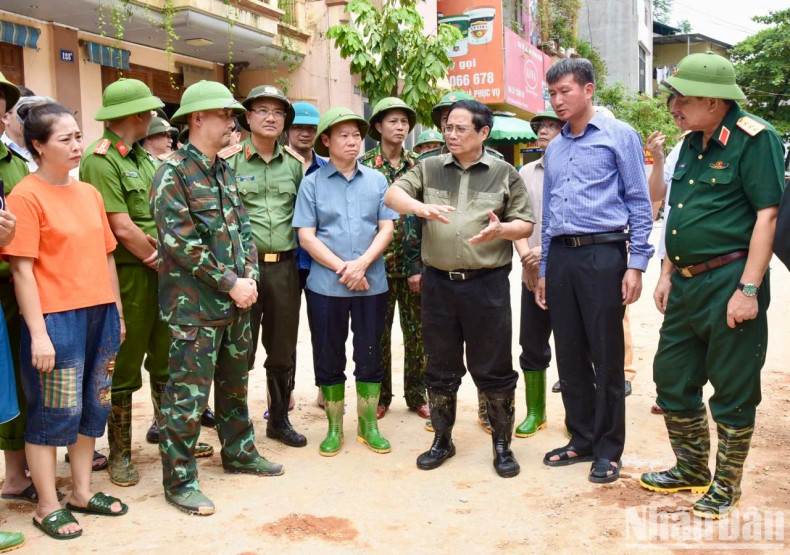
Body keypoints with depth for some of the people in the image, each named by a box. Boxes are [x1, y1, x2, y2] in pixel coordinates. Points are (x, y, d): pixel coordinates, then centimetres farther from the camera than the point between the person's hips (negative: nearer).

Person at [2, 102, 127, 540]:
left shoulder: (89, 192, 11)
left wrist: (117, 313, 14)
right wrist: (38, 334, -16)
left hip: (99, 314, 7)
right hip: (56, 318, -7)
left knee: (92, 405, 14)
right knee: (54, 411, 3)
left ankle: (82, 492, 30)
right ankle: (48, 507, 20)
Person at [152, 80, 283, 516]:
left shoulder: (224, 171, 13)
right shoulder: (173, 173, -12)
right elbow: (180, 242, -18)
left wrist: (249, 276, -1)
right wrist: (231, 283, -16)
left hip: (236, 301, 8)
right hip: (195, 305, -8)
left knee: (235, 383, 19)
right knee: (188, 394, 0)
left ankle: (239, 452, 36)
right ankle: (179, 480, 13)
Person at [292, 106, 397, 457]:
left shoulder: (376, 180, 7)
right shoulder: (312, 183, 2)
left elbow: (386, 229, 2)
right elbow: (306, 236, -3)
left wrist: (362, 264, -13)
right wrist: (342, 268, -13)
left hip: (372, 283, 1)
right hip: (326, 284, -1)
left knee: (370, 357, 9)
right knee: (329, 359, 8)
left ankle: (368, 424, 24)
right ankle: (334, 428, 22)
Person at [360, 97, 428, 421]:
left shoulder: (418, 166, 8)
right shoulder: (364, 165, 1)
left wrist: (421, 263, -2)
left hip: (414, 263, 2)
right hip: (378, 262, -2)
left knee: (417, 332, 7)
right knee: (379, 333, 7)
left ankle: (416, 395, 21)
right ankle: (381, 396, 21)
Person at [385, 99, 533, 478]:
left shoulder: (504, 174, 5)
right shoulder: (429, 168, 10)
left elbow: (526, 224, 5)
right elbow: (392, 195, -1)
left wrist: (500, 229, -17)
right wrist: (421, 206, -22)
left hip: (486, 282, -2)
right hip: (439, 282, 3)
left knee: (493, 369, 3)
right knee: (440, 368, 12)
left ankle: (502, 443, 20)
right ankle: (442, 439, 29)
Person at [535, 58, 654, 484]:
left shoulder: (619, 136, 1)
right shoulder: (554, 149, 18)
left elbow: (638, 203, -2)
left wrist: (636, 264, -10)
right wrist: (543, 271, 16)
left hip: (602, 254, -5)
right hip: (560, 257, 6)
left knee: (606, 358, 1)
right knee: (570, 357, 10)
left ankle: (608, 450, 14)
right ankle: (581, 440, 24)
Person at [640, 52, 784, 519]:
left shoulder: (754, 139, -10)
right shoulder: (692, 144, 13)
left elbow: (767, 214, -16)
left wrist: (749, 289, -20)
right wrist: (668, 273, 15)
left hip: (729, 283, -8)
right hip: (687, 285, 8)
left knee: (733, 393, 5)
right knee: (672, 379, 14)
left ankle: (727, 486, 22)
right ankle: (692, 470, 32)